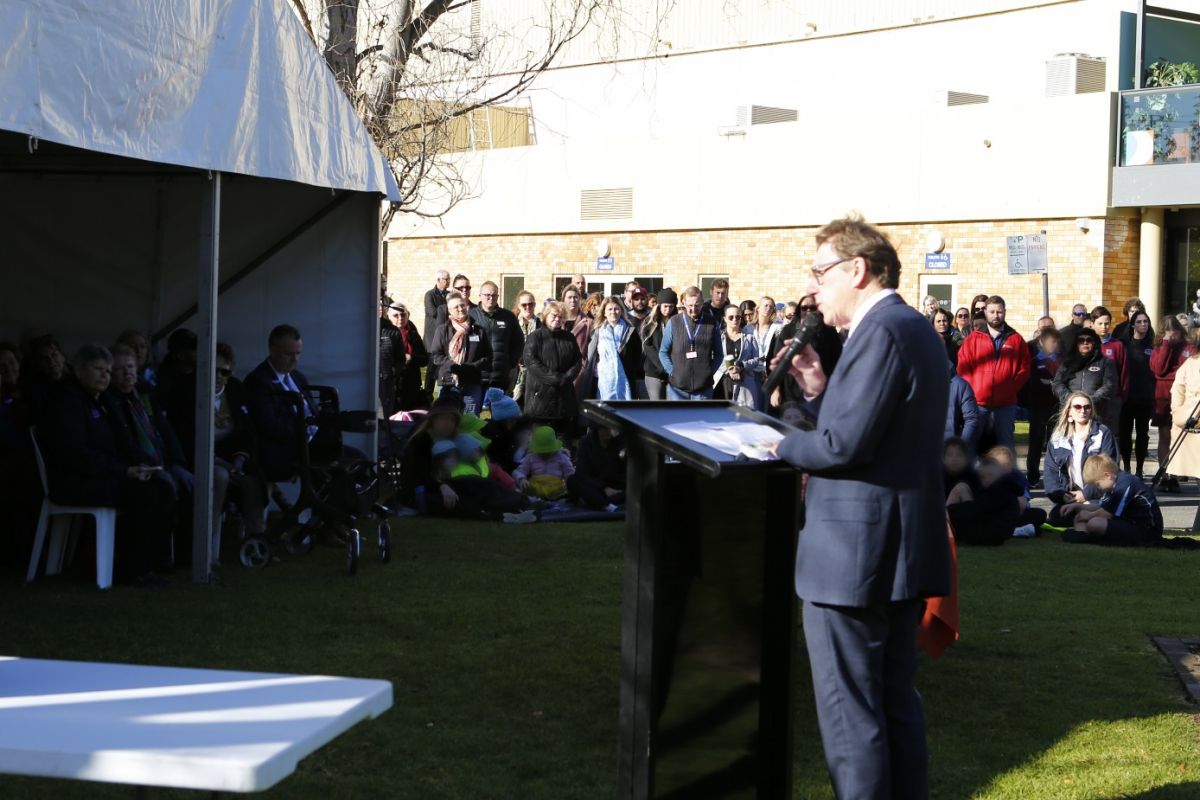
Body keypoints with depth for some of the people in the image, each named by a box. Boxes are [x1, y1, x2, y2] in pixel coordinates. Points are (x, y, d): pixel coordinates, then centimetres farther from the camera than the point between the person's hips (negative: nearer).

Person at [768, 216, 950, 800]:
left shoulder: (879, 332, -17)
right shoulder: (914, 328, 15)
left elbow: (844, 444, -23)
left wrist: (786, 447, -6)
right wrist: (820, 393, 5)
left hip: (856, 551, -10)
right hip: (903, 547, 10)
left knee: (849, 712, -3)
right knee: (896, 702, 17)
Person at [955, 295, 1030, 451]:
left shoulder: (1015, 339, 11)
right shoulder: (973, 338, 10)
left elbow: (1024, 369, 9)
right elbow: (963, 367, 6)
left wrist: (1011, 389, -3)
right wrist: (973, 389, -5)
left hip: (1006, 404, 0)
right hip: (978, 403, 0)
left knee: (1006, 446, 1)